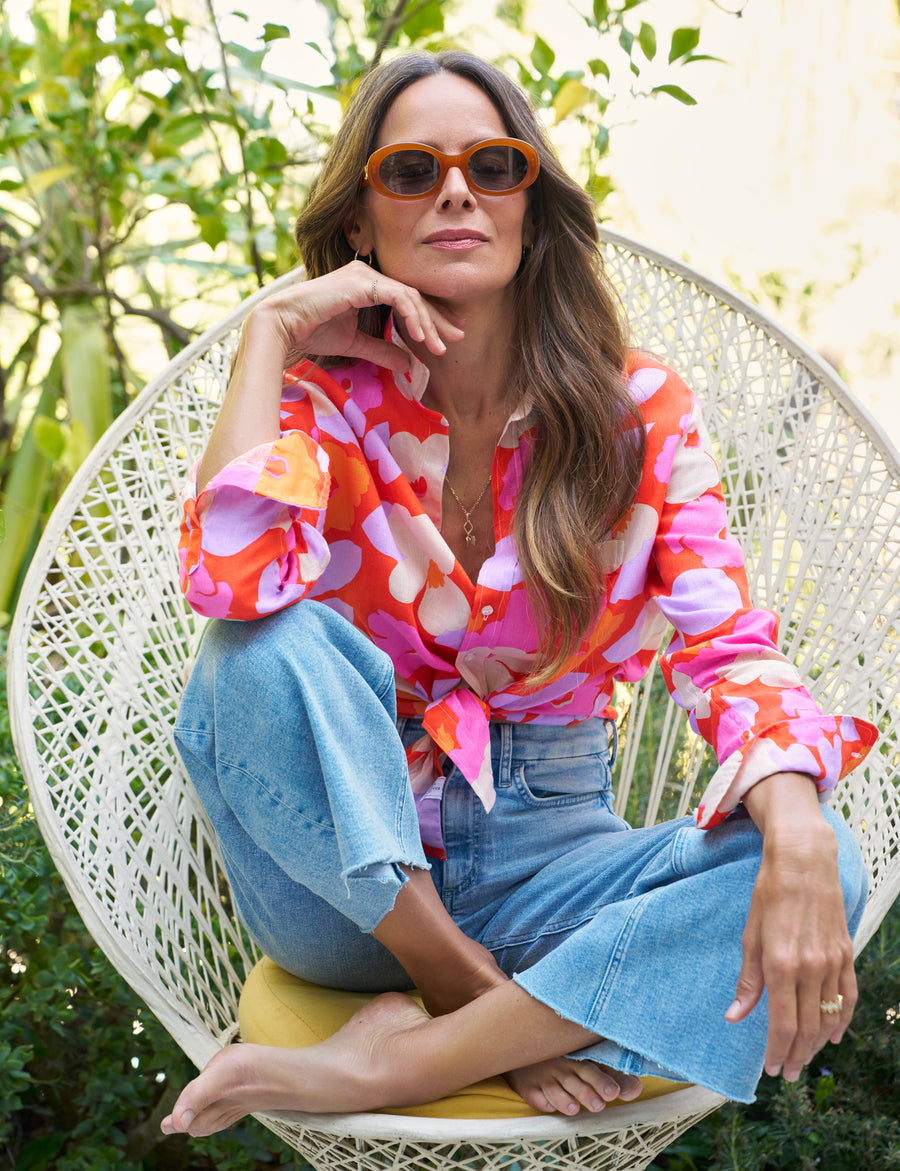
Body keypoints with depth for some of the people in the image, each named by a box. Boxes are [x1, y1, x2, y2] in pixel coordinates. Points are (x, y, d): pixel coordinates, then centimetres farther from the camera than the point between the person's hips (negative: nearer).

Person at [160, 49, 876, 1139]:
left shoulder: (637, 409, -2)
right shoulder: (324, 397, -5)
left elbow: (728, 646, -12)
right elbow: (231, 578, -26)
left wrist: (795, 839, -31)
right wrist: (272, 329, -16)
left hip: (541, 859, 2)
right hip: (338, 864, -1)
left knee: (824, 864, -24)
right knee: (271, 648, -30)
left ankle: (387, 1062, -23)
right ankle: (493, 1013, -18)